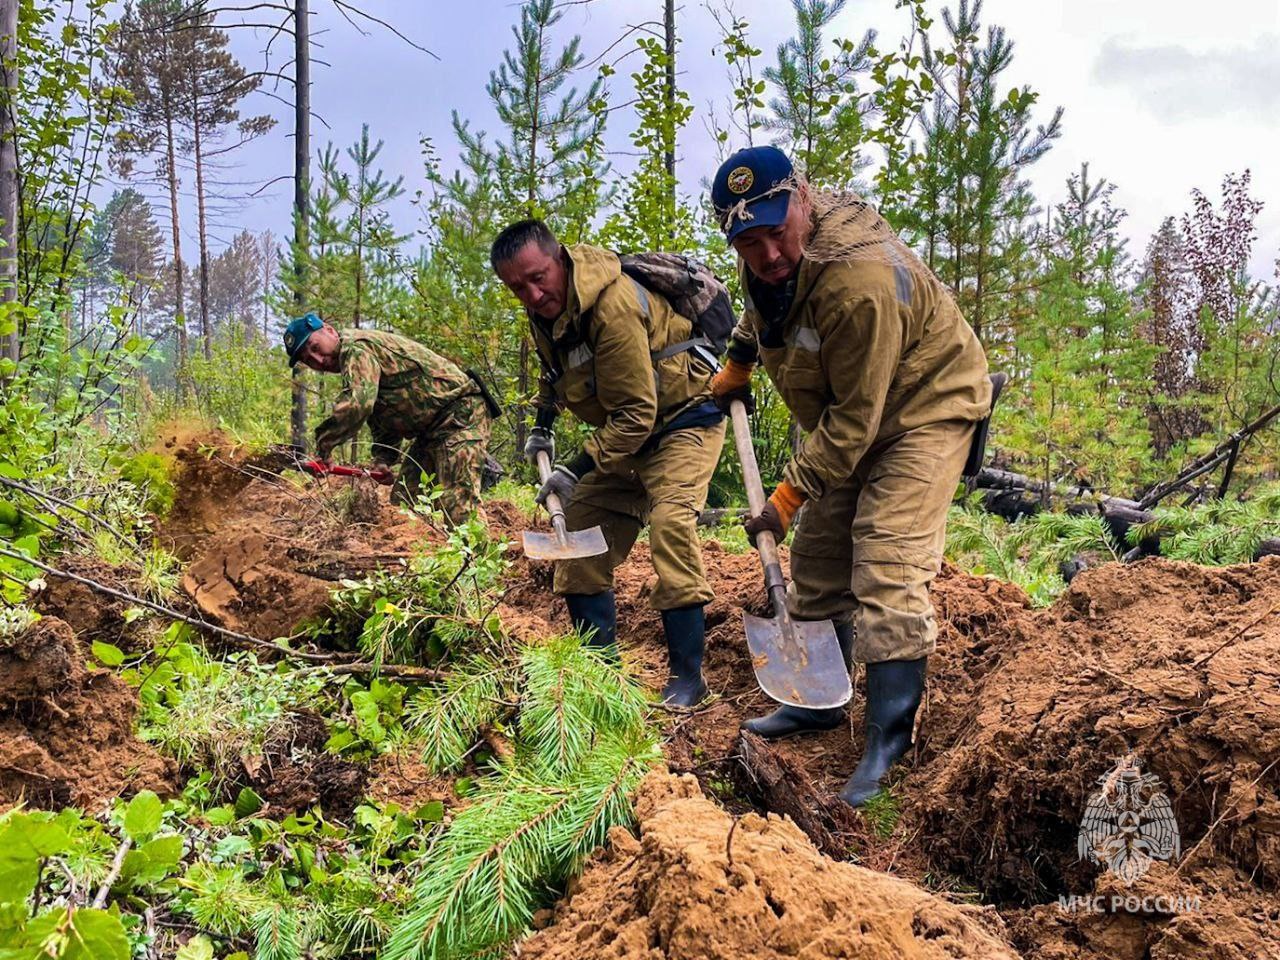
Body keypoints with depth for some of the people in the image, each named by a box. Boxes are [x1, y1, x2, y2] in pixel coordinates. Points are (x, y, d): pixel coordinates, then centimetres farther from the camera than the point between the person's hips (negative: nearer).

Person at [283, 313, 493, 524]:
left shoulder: (356, 347, -15)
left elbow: (357, 403, -31)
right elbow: (382, 421, 18)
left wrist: (323, 444, -20)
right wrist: (382, 460, 2)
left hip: (460, 413, -11)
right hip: (432, 429, 11)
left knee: (457, 507, -20)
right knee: (402, 500, 8)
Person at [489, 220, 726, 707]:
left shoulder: (613, 306, -31)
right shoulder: (547, 307, -3)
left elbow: (636, 414, -29)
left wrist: (579, 467, -26)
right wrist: (542, 426, 17)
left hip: (683, 420, -9)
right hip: (627, 430, 9)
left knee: (670, 522, -27)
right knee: (579, 527, 2)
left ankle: (687, 674, -19)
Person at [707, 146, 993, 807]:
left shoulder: (860, 280, -37)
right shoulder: (768, 257, -10)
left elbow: (855, 417, -31)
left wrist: (789, 495, -27)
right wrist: (735, 365, 25)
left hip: (923, 405, -9)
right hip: (846, 415, 9)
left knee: (886, 566, -18)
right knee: (819, 554, 12)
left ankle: (890, 743, -12)